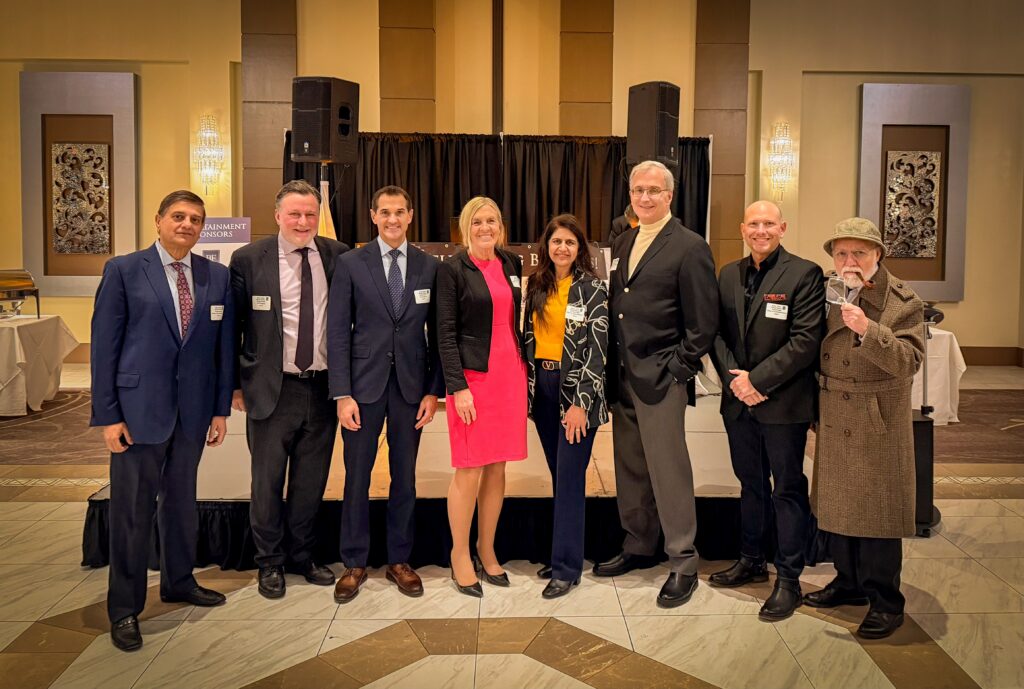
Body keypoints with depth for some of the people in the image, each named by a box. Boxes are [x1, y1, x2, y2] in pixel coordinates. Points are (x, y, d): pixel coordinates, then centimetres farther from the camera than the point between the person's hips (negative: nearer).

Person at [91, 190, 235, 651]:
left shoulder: (217, 277, 5)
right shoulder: (123, 271, -4)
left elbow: (224, 345, 7)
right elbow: (104, 345, -5)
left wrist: (221, 408, 5)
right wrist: (107, 415, -9)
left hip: (193, 411, 4)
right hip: (138, 409, -3)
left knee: (182, 500, 18)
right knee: (132, 509, 4)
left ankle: (178, 581, 37)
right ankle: (124, 609, 19)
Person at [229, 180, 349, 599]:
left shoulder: (338, 256, 1)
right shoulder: (248, 260, -5)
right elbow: (232, 327, 1)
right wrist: (236, 385, 1)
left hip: (323, 388, 2)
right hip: (272, 390, -2)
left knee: (311, 481, 14)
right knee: (268, 482, 10)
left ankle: (301, 556, 33)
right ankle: (270, 563, 29)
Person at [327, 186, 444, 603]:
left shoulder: (429, 267, 4)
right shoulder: (350, 264, 0)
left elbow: (435, 334, 5)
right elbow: (338, 332, -3)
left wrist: (433, 391, -1)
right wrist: (342, 395, -8)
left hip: (410, 386, 1)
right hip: (364, 384, -1)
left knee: (405, 477, 10)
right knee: (356, 476, 7)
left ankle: (399, 560, 25)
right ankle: (354, 564, 21)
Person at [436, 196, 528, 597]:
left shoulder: (512, 264, 10)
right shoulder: (453, 269, -5)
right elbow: (446, 333, -8)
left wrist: (524, 370, 10)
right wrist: (457, 387, -14)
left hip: (510, 373, 5)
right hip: (473, 376, -5)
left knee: (497, 467, 11)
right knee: (469, 470, 0)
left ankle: (486, 550, 26)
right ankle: (460, 555, 17)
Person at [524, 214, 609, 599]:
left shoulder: (592, 288, -7)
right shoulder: (536, 285, 8)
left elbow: (597, 348, -11)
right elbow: (528, 336, 13)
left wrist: (580, 403, -16)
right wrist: (526, 387, 7)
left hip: (576, 389, -5)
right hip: (541, 384, 5)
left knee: (570, 476, -3)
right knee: (558, 474, 12)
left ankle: (567, 567, 5)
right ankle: (562, 551, 24)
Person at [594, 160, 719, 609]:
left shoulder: (689, 247, -7)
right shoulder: (622, 245, 15)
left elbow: (704, 321, -9)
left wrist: (680, 370, -12)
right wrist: (614, 364, 10)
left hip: (661, 379, -7)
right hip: (622, 376, 7)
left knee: (669, 470, -1)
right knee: (629, 469, 15)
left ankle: (683, 564, 12)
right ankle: (638, 547, 32)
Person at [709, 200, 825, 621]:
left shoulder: (804, 274, -7)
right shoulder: (729, 275, 10)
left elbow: (805, 340, -14)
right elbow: (717, 331, 8)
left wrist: (758, 380, -17)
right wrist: (733, 378, -8)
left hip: (783, 403, -5)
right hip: (739, 401, 5)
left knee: (788, 489, 4)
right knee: (751, 485, 18)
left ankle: (788, 579, 15)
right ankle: (751, 561, 33)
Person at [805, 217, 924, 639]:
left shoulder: (903, 302, -8)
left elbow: (908, 361, -19)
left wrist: (868, 330, -32)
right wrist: (816, 408, 10)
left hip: (878, 425, -6)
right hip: (834, 423, 6)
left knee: (876, 511, 0)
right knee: (835, 506, 14)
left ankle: (885, 601, 14)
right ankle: (849, 582, 31)